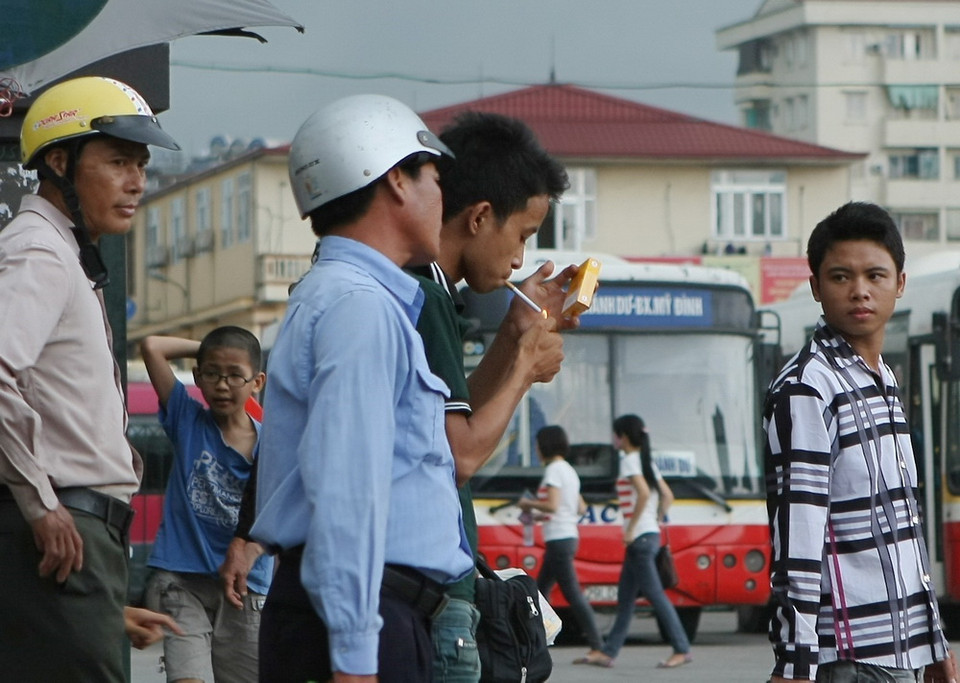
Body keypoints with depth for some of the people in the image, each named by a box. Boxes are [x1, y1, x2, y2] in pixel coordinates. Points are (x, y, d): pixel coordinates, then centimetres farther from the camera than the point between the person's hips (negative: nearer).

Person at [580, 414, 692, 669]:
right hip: (650, 534, 10)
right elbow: (667, 495, 19)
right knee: (625, 598, 11)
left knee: (655, 594, -7)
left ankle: (682, 650, -7)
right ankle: (608, 652, 14)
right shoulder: (647, 461, 16)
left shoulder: (630, 461, -11)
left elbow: (644, 493, -25)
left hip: (640, 537, -10)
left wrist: (631, 528, -20)